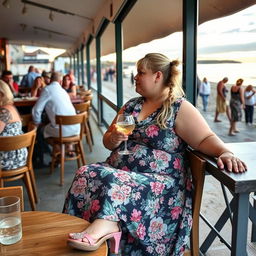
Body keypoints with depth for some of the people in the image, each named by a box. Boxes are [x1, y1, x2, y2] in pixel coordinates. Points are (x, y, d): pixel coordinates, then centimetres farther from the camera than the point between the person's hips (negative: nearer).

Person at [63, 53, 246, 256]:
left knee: (114, 184, -36)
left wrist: (225, 152, -30)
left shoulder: (180, 108, -1)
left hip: (160, 182, -6)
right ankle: (107, 226, -30)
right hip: (117, 172, 6)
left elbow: (205, 139, -9)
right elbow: (108, 141, 22)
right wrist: (114, 139, -2)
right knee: (86, 174, -25)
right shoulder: (131, 106, 17)